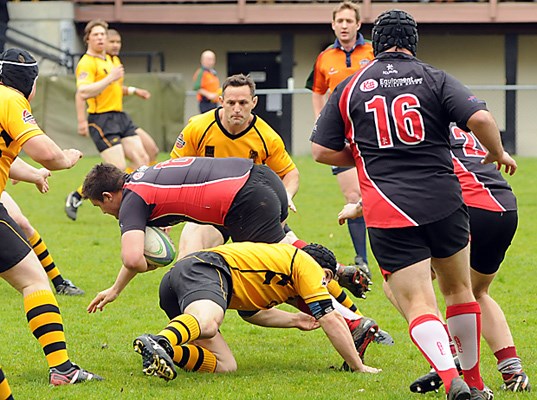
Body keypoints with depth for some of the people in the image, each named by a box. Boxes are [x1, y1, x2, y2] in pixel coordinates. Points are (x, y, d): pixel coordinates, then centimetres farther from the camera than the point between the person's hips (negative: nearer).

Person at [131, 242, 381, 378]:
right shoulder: (309, 266, 16)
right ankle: (158, 342, -71)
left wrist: (294, 320, 57)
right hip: (205, 269, -9)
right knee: (207, 322, -40)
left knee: (225, 365, 1)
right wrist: (358, 367, 19)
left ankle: (164, 352, -21)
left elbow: (251, 311, 49)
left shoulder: (280, 255, 40)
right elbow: (330, 319, 11)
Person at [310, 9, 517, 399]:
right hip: (444, 202, 1)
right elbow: (480, 118, -11)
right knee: (459, 289, 21)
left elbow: (323, 151, 6)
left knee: (418, 305, -4)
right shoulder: (435, 79, 2)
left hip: (388, 214, -1)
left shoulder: (349, 88, 6)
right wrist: (498, 154, 8)